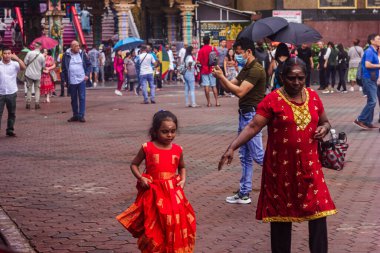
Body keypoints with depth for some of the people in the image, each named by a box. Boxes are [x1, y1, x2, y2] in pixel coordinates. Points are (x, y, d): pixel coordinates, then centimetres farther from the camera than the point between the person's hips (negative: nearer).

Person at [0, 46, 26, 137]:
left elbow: (23, 67, -18)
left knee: (12, 113, 10)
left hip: (12, 93, 1)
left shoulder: (15, 64, -1)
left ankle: (10, 130, 20)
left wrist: (17, 58, -24)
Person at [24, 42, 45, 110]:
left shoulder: (29, 53, -12)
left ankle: (28, 103, 8)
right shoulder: (42, 56, -9)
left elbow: (25, 62, -7)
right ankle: (37, 103, 4)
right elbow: (43, 66, 2)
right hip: (37, 75, 0)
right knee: (37, 89, 11)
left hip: (29, 74, 0)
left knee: (29, 89, 10)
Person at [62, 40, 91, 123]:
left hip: (81, 80, 0)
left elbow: (88, 64, 10)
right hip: (71, 81, 0)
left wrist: (87, 75, -1)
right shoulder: (66, 55, -1)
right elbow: (63, 68, 4)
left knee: (82, 98, -5)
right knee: (73, 99, 10)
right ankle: (75, 115, 20)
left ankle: (81, 115, -3)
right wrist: (64, 80, 0)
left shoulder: (82, 54, 2)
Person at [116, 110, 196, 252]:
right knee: (154, 227, 4)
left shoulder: (177, 150, 2)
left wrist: (183, 179, 1)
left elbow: (182, 167, 20)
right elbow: (134, 164, 5)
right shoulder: (147, 148, -6)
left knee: (174, 224, 5)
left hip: (173, 193, 2)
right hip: (153, 193, -2)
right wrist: (140, 178, -11)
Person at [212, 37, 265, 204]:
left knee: (258, 155, -6)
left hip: (252, 115, -10)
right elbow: (230, 87, 14)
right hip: (244, 114, 10)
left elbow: (240, 91, -22)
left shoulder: (256, 70, -16)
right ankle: (244, 194, 16)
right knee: (245, 157, 11)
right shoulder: (246, 69, 15)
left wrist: (221, 77, -16)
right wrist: (220, 77, -4)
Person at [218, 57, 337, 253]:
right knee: (281, 213, 7)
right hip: (281, 167, -3)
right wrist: (232, 148, -28)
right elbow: (253, 127, -16)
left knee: (319, 210, 0)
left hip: (309, 165, 3)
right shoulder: (273, 100, -10)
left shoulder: (313, 97, 4)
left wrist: (324, 129, -6)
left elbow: (325, 122, 18)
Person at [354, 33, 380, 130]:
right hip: (368, 79, -10)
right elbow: (367, 65, -24)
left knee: (371, 101, 10)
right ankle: (360, 120, -9)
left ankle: (368, 122, 14)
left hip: (372, 79, 10)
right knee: (372, 101, -12)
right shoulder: (369, 51, -14)